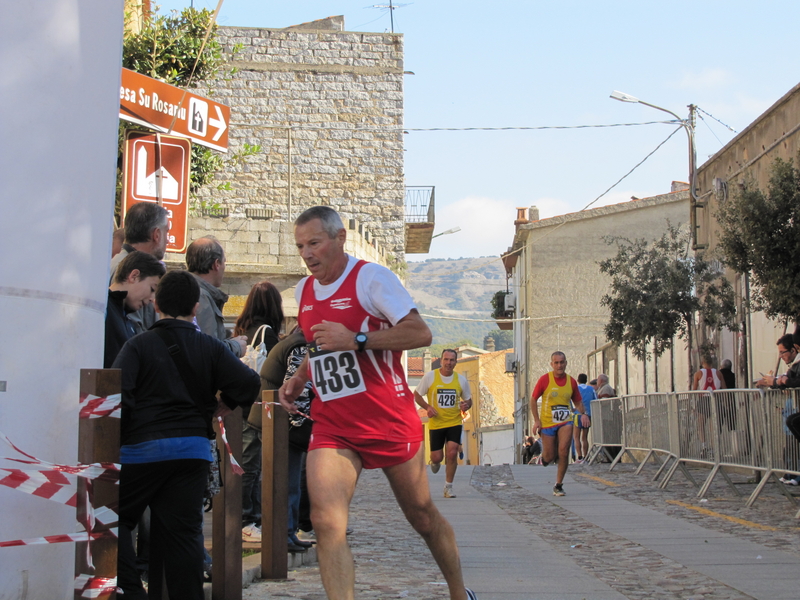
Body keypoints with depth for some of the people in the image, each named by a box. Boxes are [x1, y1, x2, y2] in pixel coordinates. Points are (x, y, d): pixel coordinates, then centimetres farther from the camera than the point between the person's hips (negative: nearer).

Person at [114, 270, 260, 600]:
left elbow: (118, 395, -13)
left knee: (115, 517, 11)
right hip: (194, 448, 3)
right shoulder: (211, 348, 5)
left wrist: (115, 438, -4)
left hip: (143, 447, -3)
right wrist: (224, 406, 14)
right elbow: (248, 383, -3)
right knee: (183, 531, 7)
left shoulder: (138, 345, -3)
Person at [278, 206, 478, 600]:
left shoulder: (370, 277, -9)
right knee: (326, 521, -18)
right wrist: (298, 380, 11)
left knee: (423, 516, 12)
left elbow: (420, 333, -17)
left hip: (389, 420, -4)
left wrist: (356, 339, -23)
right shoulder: (304, 290, 12)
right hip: (332, 428, 4)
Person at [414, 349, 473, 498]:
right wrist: (427, 407, -15)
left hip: (455, 423, 1)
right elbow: (417, 395, 2)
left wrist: (466, 405, -12)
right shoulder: (430, 376, -6)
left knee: (452, 454, -14)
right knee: (437, 458, 1)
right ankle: (435, 462, 41)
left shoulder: (461, 380, 1)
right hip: (436, 423, -1)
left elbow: (468, 400, 13)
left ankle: (448, 487, 3)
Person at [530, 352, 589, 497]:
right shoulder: (544, 379, -5)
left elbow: (578, 402, 15)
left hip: (565, 422, 1)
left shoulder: (571, 381, 3)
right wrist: (536, 420, -8)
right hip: (547, 423, -1)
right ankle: (543, 458, 41)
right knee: (550, 457, 1)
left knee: (563, 451, -18)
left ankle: (558, 485, -4)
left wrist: (583, 413, -6)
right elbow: (533, 399, 1)